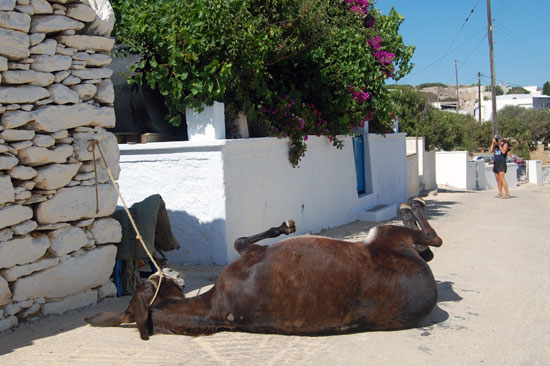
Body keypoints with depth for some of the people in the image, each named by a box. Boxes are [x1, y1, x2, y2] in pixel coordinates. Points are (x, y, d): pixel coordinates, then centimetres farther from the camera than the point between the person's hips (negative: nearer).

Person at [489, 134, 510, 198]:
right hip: (495, 163, 7)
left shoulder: (505, 144, -1)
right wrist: (493, 143, -3)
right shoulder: (495, 145, 16)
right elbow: (491, 151, 3)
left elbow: (503, 152, -16)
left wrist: (499, 144, -16)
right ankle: (500, 193, 9)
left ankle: (507, 194, -16)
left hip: (502, 163, -7)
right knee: (498, 180, 6)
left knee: (502, 179, -15)